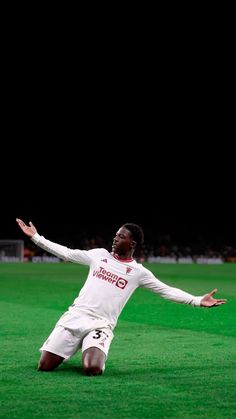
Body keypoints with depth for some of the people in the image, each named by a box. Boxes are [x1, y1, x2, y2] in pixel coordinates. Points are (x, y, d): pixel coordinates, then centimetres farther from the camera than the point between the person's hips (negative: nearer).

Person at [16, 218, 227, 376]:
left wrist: (197, 300, -11)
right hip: (75, 316, 2)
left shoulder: (138, 272, 4)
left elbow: (167, 291, 1)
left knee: (92, 369, -29)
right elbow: (67, 253, 15)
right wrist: (35, 237, 12)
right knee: (44, 366, -9)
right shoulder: (100, 254, 11)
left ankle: (95, 355, 9)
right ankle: (70, 350, 25)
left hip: (101, 325, -2)